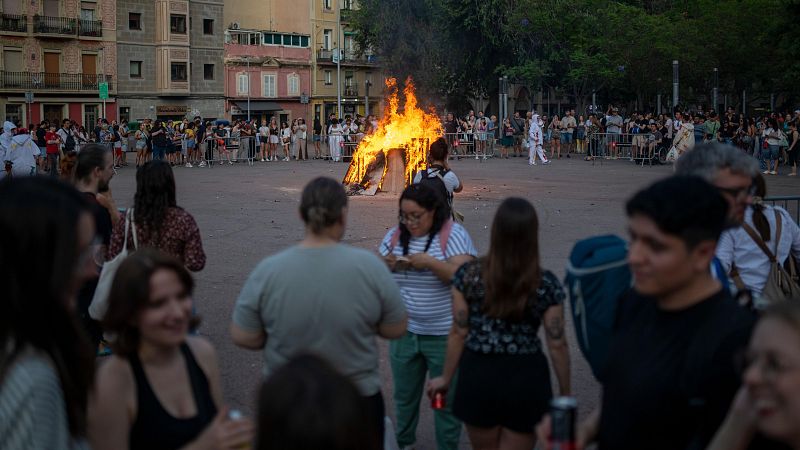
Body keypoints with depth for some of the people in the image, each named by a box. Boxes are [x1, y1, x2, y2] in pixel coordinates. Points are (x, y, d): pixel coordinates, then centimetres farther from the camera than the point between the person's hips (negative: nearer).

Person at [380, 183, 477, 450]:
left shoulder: (453, 235, -11)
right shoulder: (395, 235, 4)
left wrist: (430, 263, -29)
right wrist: (386, 265, -12)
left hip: (444, 335, -5)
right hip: (404, 331, 5)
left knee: (446, 398, 8)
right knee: (404, 395, 19)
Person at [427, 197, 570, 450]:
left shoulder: (469, 275, -8)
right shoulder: (546, 284, -11)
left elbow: (458, 334, -4)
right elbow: (557, 344, -7)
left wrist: (446, 379, 10)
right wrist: (565, 395, 5)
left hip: (478, 375, 1)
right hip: (525, 381, -1)